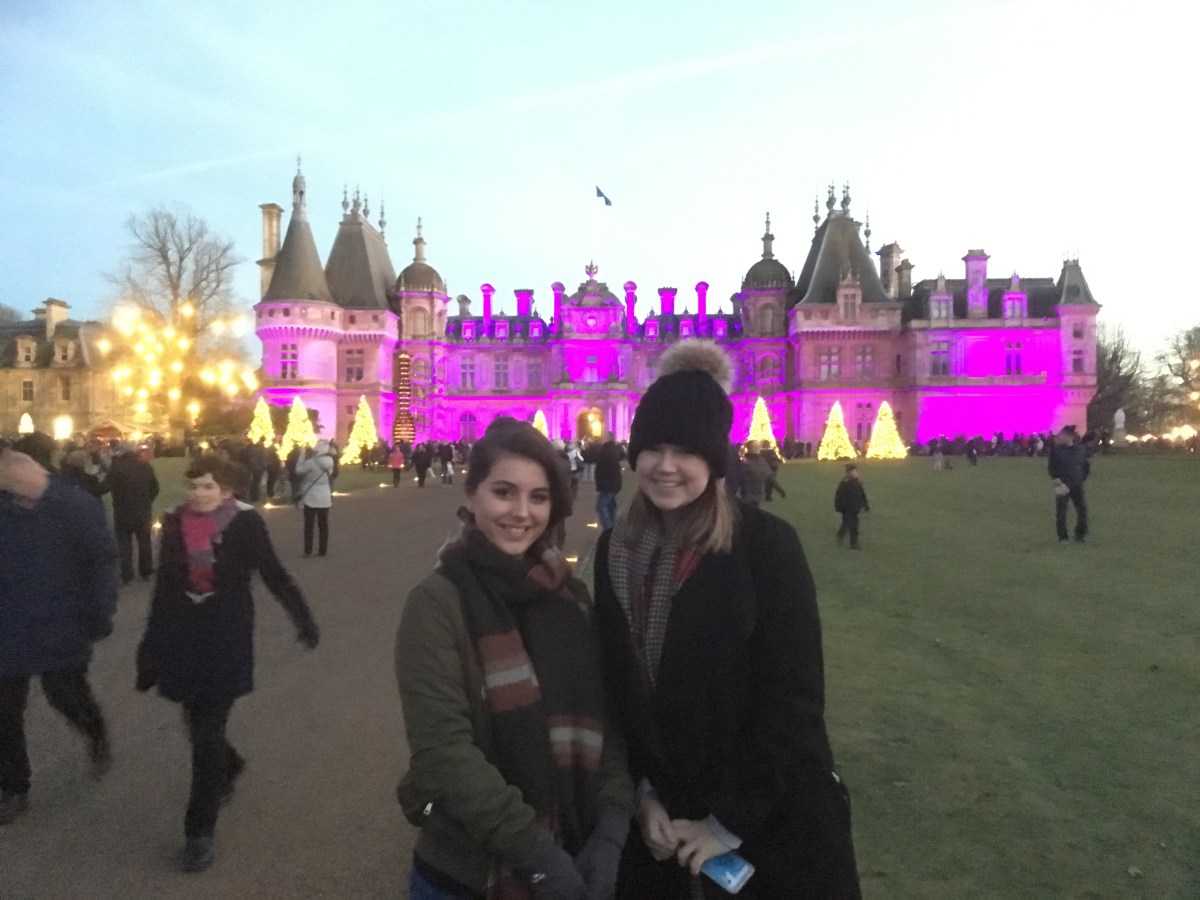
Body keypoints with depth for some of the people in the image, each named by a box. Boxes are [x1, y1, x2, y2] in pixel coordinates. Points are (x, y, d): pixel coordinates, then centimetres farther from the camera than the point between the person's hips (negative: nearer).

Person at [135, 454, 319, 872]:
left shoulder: (245, 523, -11)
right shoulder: (175, 523, -1)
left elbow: (273, 574, -1)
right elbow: (163, 589, 6)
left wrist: (304, 619, 1)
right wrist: (151, 648, 7)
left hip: (227, 641, -4)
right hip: (183, 641, 4)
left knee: (208, 735, -3)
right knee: (198, 726, 16)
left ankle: (200, 832, 9)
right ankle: (228, 767, 49)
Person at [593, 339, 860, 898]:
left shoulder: (767, 545, -15)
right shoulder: (616, 551, -2)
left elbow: (792, 698, -15)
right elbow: (617, 683, 5)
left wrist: (730, 821, -13)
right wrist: (643, 791, -3)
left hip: (775, 820, -4)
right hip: (663, 816, 4)